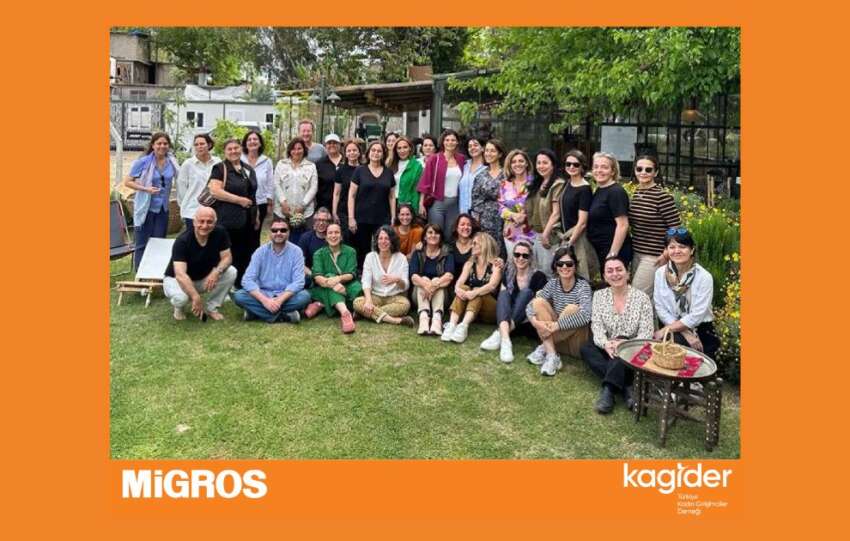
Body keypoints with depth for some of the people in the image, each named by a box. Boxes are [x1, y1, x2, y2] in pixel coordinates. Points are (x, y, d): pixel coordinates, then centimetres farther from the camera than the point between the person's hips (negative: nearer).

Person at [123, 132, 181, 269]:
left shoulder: (172, 162, 0)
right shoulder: (143, 162, -9)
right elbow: (127, 182, -6)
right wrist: (145, 189, -19)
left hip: (163, 209, 4)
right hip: (145, 209, -4)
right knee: (142, 245, 2)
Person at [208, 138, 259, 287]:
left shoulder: (248, 169, 16)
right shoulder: (220, 168, -5)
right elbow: (215, 191, -17)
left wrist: (256, 215, 20)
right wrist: (240, 200, -17)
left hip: (247, 219, 7)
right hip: (229, 220, -6)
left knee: (246, 254, 8)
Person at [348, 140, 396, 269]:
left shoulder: (388, 173, 10)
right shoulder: (359, 171, 3)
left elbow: (392, 197, 13)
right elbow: (351, 195, 1)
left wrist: (393, 218, 5)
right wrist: (351, 218, -6)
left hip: (382, 220, 2)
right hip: (362, 219, -1)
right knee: (362, 252, 1)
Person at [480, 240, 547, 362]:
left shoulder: (538, 277, -5)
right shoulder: (508, 274, 7)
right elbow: (501, 298, 3)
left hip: (526, 322, -3)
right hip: (508, 317, 3)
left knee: (526, 292, -25)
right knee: (504, 294, -23)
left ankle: (499, 334, -39)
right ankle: (505, 340, -48)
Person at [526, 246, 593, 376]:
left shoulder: (583, 285, -15)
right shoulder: (553, 283, -2)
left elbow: (585, 316, -32)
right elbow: (531, 305, -7)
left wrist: (557, 325, -36)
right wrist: (534, 321, -28)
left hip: (577, 342, -4)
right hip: (558, 336, 4)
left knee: (572, 308, -31)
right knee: (538, 302, -16)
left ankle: (544, 348, -20)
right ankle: (552, 356, -25)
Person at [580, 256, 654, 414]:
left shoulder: (641, 297, -3)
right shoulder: (599, 295, 5)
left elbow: (646, 332, -10)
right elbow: (596, 326, -6)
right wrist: (605, 344, -28)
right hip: (608, 349, 3)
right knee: (586, 348, -26)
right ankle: (626, 386, -33)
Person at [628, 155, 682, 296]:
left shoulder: (662, 196, -14)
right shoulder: (635, 194, 8)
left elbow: (676, 229, -14)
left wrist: (666, 254, -14)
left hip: (654, 257, -7)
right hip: (636, 253, 7)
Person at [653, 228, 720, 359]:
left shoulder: (704, 277, -10)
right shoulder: (660, 273, -1)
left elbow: (696, 316, -13)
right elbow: (660, 309, -3)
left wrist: (665, 330, -15)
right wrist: (686, 333, -13)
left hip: (701, 331, -2)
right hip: (674, 331, 2)